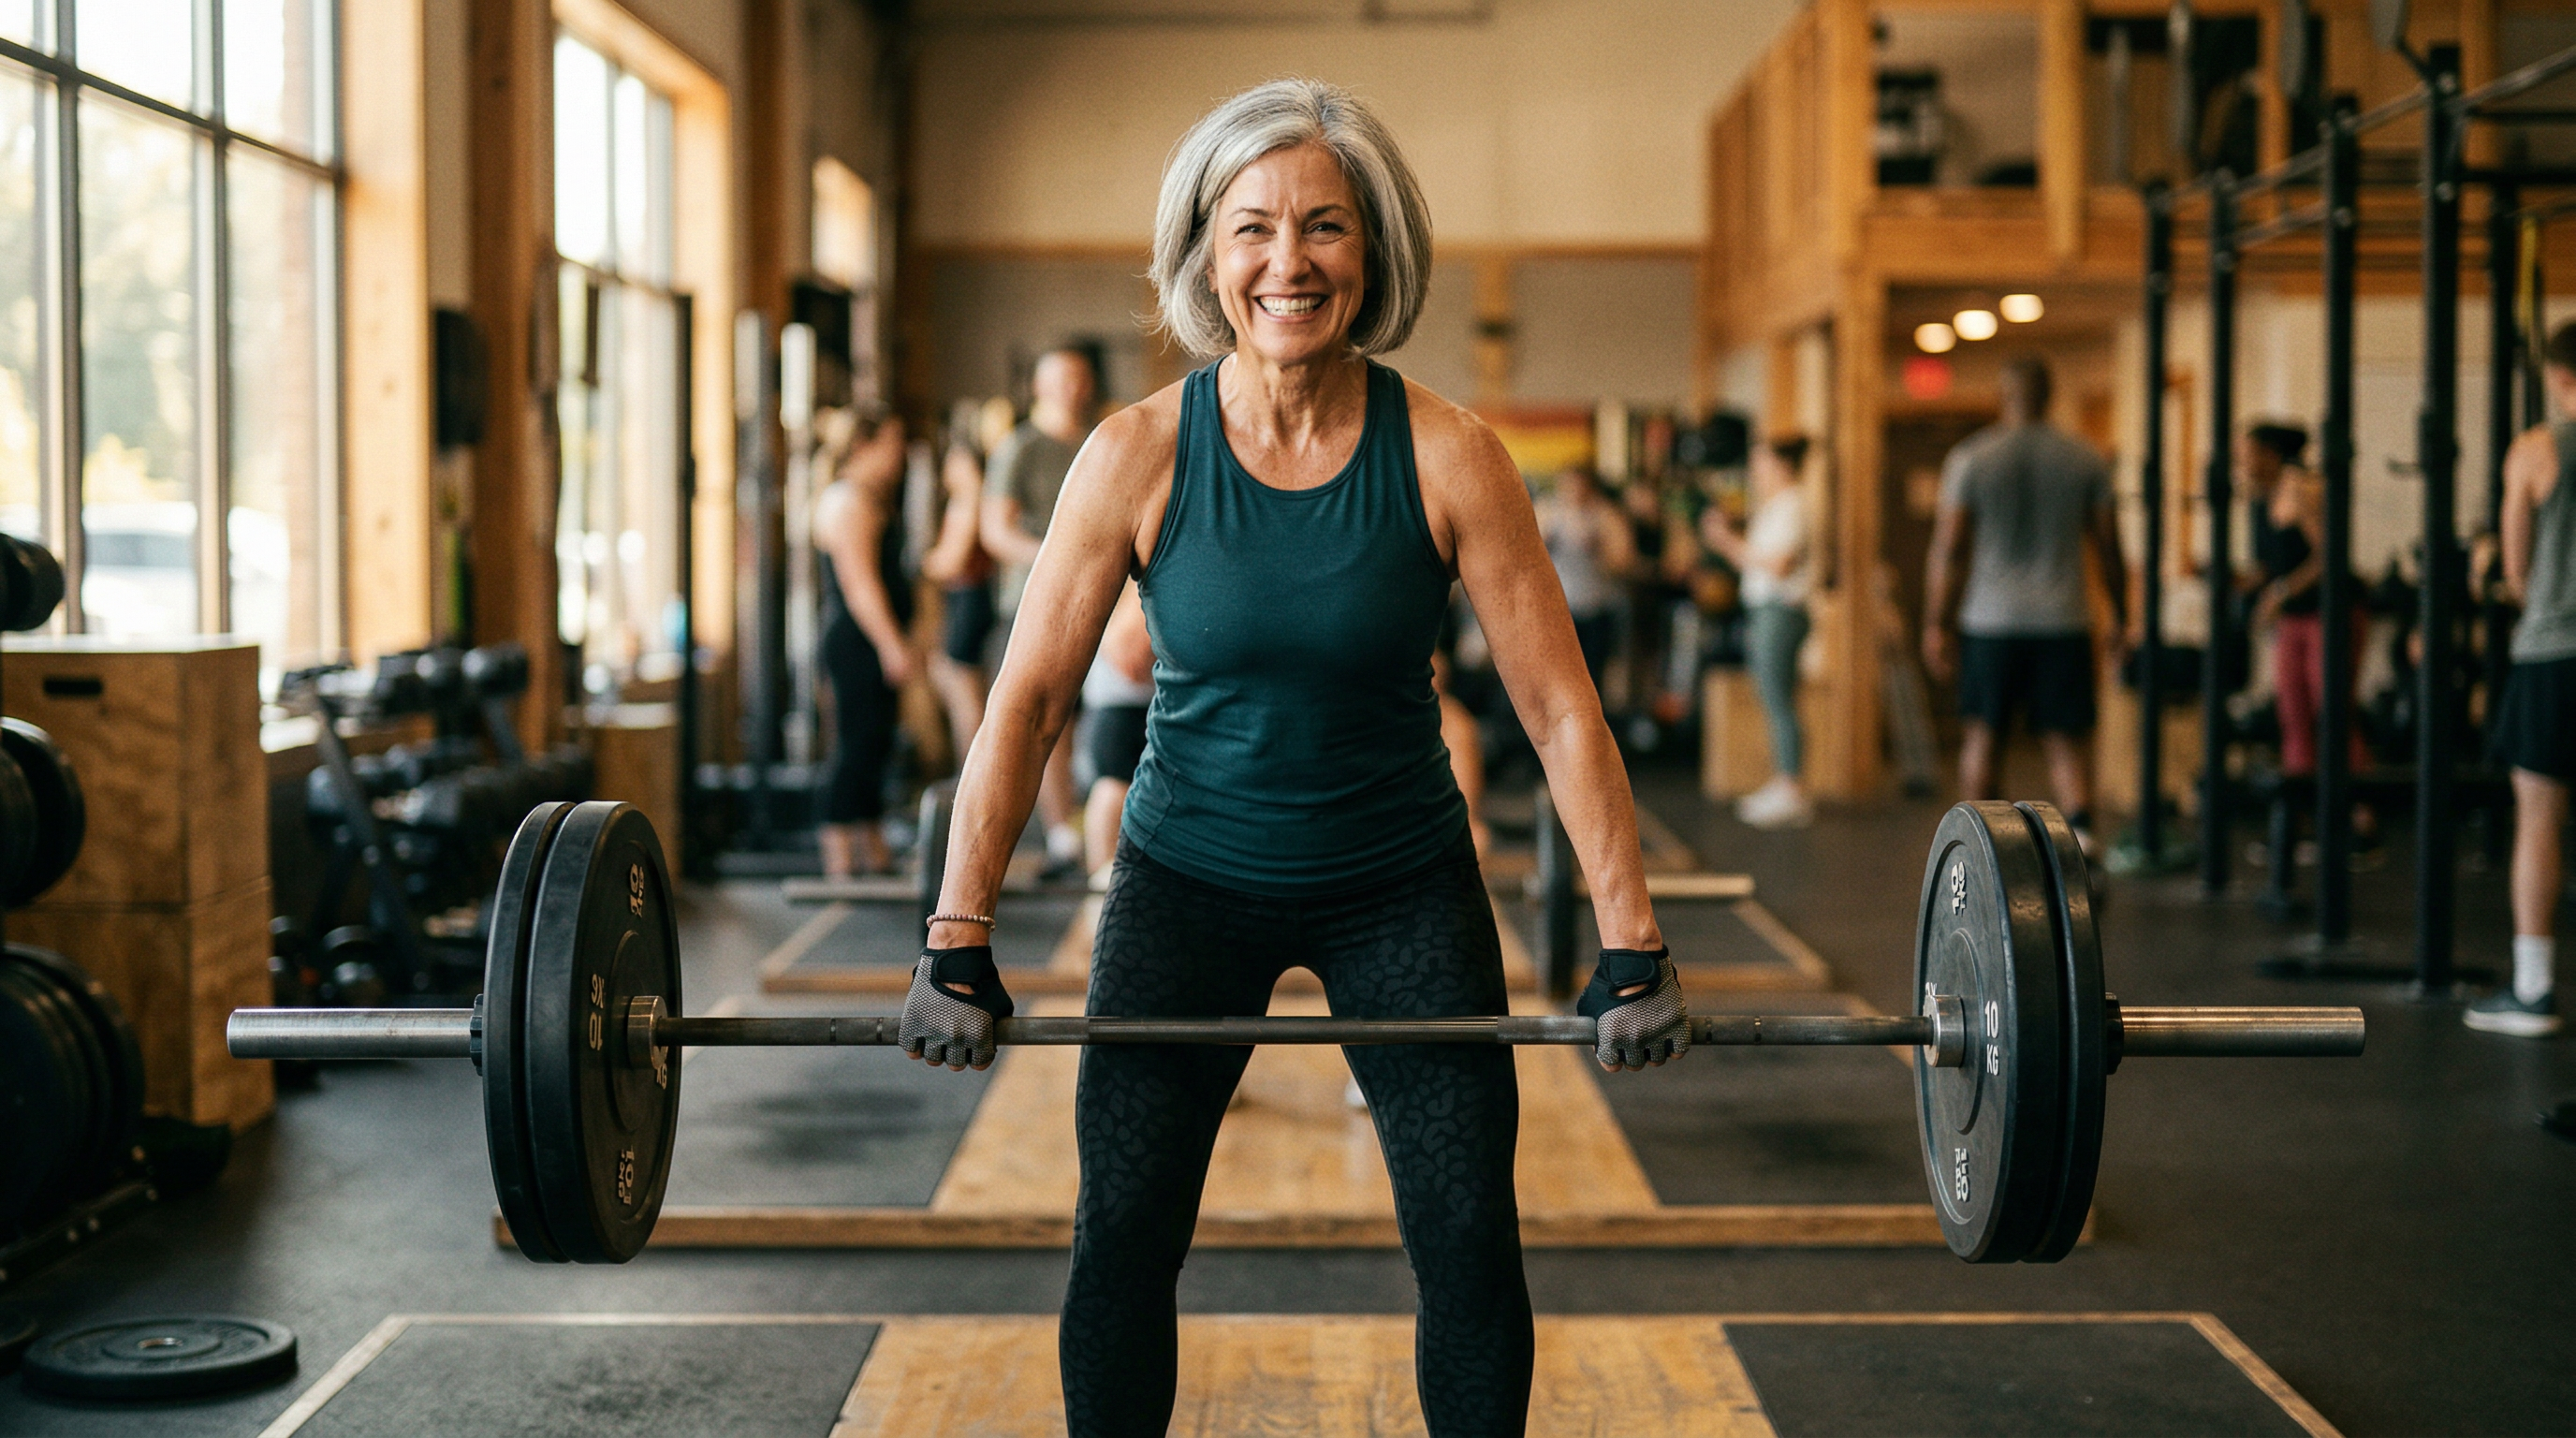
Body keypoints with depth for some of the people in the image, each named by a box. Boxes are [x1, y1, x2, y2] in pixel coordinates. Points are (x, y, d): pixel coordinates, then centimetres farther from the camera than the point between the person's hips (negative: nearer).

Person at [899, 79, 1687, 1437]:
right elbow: (1026, 700, -10)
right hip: (1191, 877, 0)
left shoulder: (1448, 456, -16)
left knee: (1472, 1247, -1)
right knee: (1120, 1243, 0)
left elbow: (1560, 709, -11)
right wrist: (957, 945, -12)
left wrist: (1632, 950, -13)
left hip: (1402, 886, 0)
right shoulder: (1138, 456, -15)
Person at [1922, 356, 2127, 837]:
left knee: (1982, 736, 12)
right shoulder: (2085, 459, 3)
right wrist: (2120, 615, 18)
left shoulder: (1971, 457, -3)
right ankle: (2080, 829, -18)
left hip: (1991, 620, -1)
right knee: (2064, 741, 5)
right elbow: (2109, 548, 6)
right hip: (2063, 624, 1)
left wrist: (1935, 625, 0)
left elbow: (1947, 549, -5)